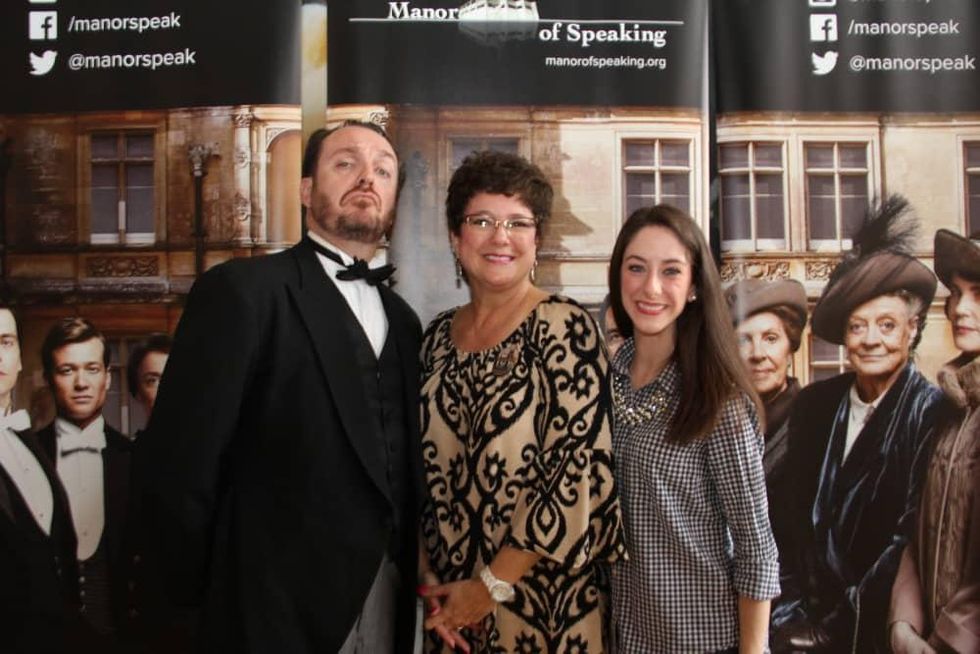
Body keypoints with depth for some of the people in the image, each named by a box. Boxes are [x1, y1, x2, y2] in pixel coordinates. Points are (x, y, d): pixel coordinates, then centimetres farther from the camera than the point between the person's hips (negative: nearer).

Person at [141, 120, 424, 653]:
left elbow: (402, 471, 13)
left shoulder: (402, 319, 11)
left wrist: (413, 582, 5)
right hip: (277, 611, -6)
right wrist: (209, 595, -6)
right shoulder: (242, 289, -11)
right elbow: (179, 466, -14)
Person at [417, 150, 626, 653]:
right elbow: (421, 467, 7)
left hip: (539, 598, -4)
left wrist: (492, 586, -14)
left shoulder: (565, 327, -12)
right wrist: (426, 575, -4)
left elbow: (580, 474, -17)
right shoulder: (438, 335, 4)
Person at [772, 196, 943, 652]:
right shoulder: (815, 404, 4)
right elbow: (800, 512, 8)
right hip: (818, 608, 4)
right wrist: (813, 607, -1)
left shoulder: (932, 413, -9)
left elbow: (911, 533, -12)